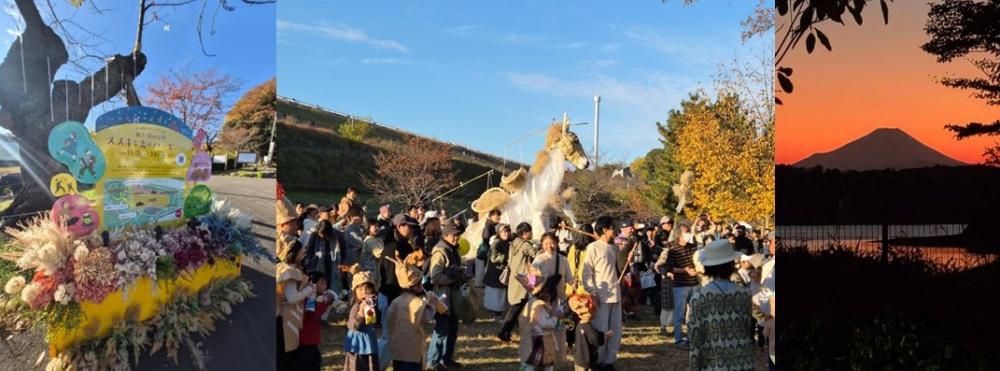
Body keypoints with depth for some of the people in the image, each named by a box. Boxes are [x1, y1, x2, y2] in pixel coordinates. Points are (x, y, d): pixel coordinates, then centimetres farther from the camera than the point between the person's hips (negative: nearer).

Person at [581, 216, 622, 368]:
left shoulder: (614, 248, 13)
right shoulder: (593, 247, -6)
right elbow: (587, 272, -9)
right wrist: (592, 293, -15)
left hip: (615, 294, 6)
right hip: (601, 296, -6)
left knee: (615, 331, 9)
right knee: (601, 330, -1)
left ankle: (609, 361, 19)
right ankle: (597, 361, 10)